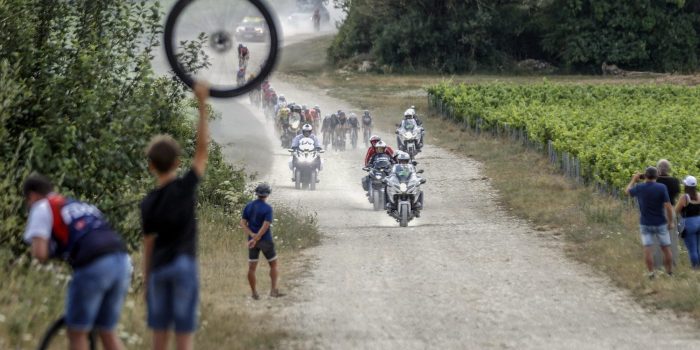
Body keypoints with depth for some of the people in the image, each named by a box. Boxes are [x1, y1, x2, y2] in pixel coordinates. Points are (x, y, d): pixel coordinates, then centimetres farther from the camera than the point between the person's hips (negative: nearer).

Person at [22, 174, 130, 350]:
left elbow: (40, 253, -1)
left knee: (76, 333, 10)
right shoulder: (80, 205, 31)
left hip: (94, 267, -7)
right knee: (108, 333, 18)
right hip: (122, 261, 7)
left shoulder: (42, 207, 10)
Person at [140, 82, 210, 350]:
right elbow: (202, 148, -7)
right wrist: (202, 104, -9)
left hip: (158, 269, 3)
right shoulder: (186, 187, -7)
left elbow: (148, 245, 5)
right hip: (183, 266, -3)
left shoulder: (148, 203, 2)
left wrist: (146, 281, 13)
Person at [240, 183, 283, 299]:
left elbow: (243, 223, -3)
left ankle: (254, 293, 8)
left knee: (252, 267, 7)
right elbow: (265, 226, -21)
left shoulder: (248, 206, 3)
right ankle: (274, 290, 4)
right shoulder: (267, 208, -12)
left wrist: (252, 235, -12)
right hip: (266, 241, -4)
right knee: (273, 265, 10)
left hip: (253, 241, 4)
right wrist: (255, 240, -20)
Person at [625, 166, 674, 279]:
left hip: (645, 224, 1)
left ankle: (651, 274, -1)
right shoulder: (661, 188, -13)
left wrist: (634, 180, 30)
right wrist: (671, 221, -4)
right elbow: (668, 206, -15)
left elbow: (628, 191, 16)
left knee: (647, 250, 2)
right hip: (660, 223, -1)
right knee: (666, 249, 10)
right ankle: (669, 273, 14)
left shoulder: (639, 188, -6)